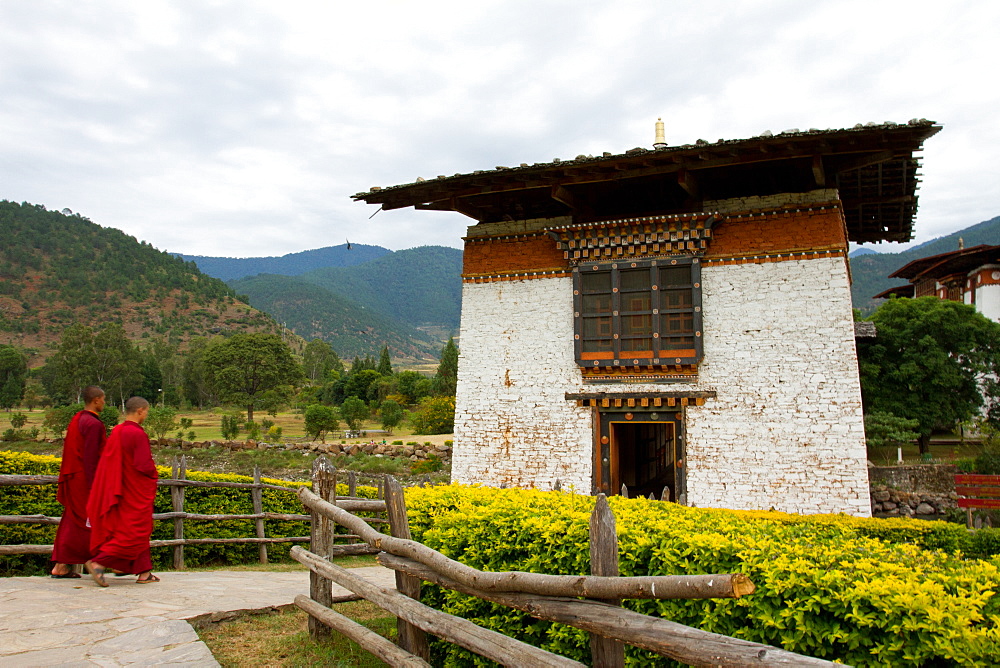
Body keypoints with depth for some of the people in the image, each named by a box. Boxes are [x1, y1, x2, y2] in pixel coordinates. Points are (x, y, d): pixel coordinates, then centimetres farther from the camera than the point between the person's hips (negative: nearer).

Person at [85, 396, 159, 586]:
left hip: (123, 490, 9)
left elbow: (111, 462, 12)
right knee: (133, 532, -2)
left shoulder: (116, 432, 6)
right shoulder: (138, 434, -18)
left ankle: (144, 572, 17)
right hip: (137, 491, -9)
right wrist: (154, 474, -1)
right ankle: (98, 562, -8)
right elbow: (145, 464, -21)